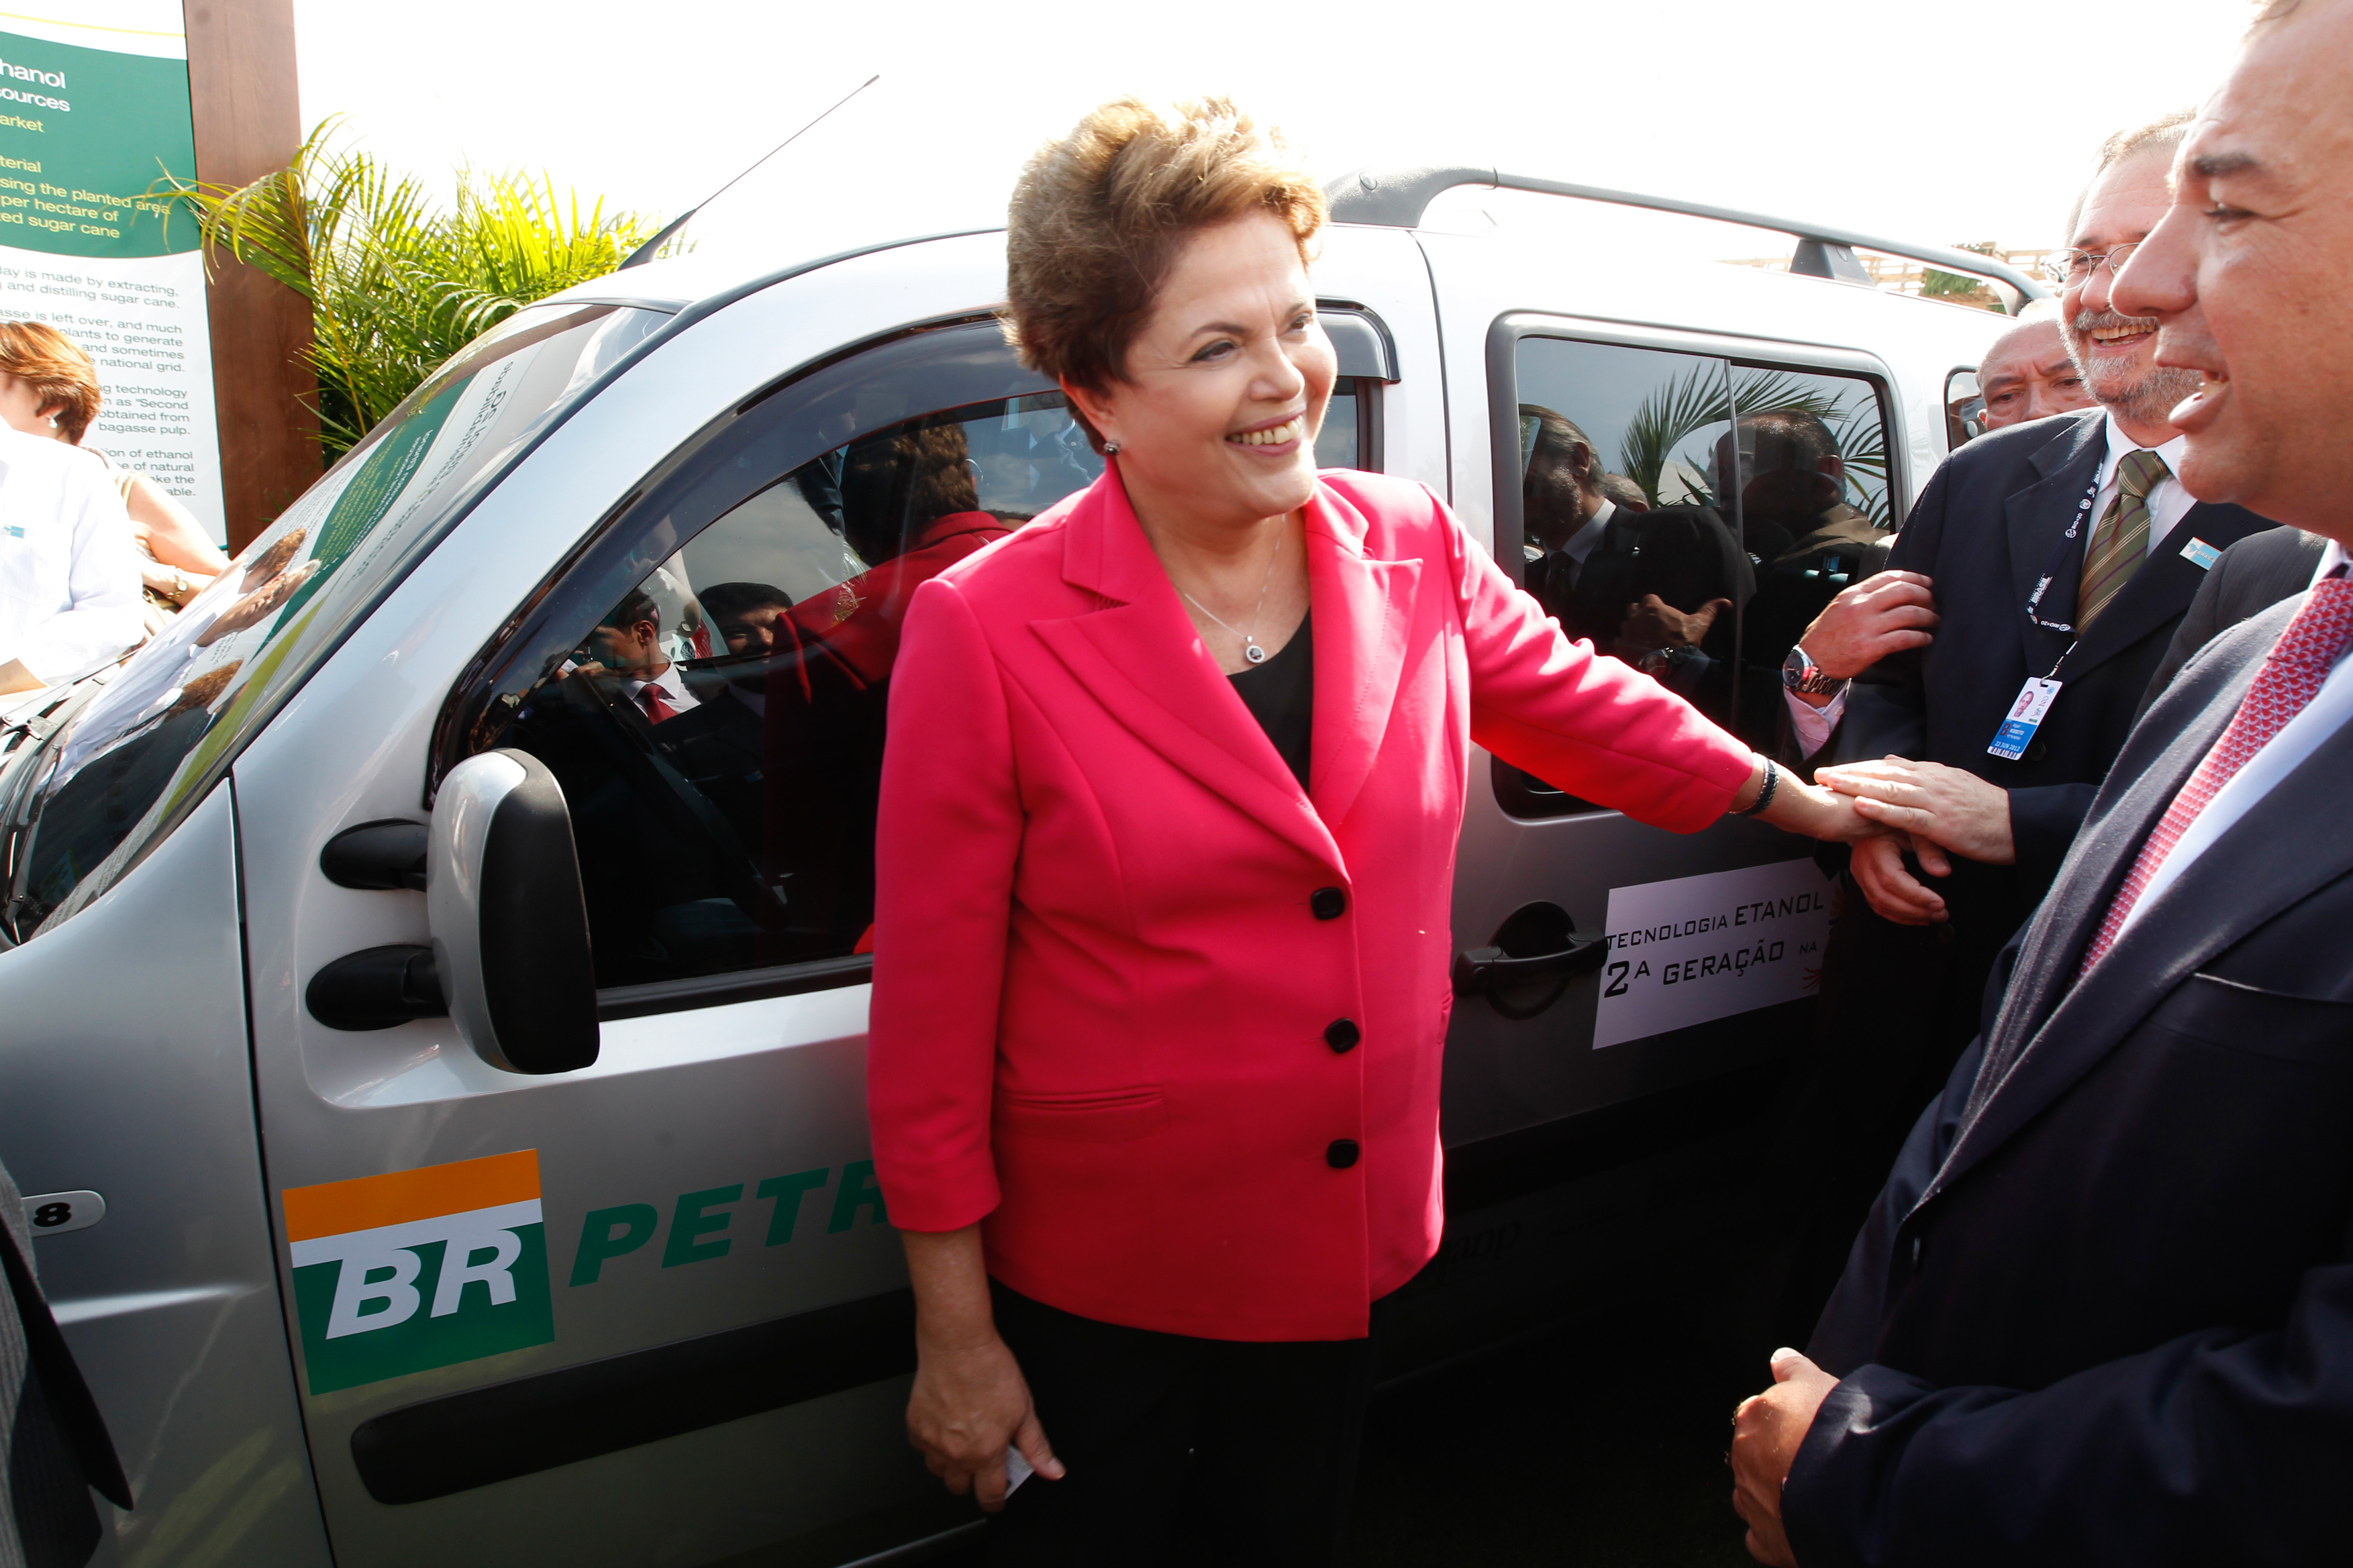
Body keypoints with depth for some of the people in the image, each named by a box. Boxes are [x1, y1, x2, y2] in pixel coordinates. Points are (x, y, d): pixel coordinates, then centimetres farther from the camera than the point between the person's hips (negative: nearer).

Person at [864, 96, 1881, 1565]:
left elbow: (1579, 703, 11)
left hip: (1349, 1250, 4)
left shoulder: (1413, 548, -8)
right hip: (1097, 1285, -3)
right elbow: (932, 1017, -15)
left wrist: (1806, 803, 20)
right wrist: (956, 1340, -9)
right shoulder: (987, 632, -20)